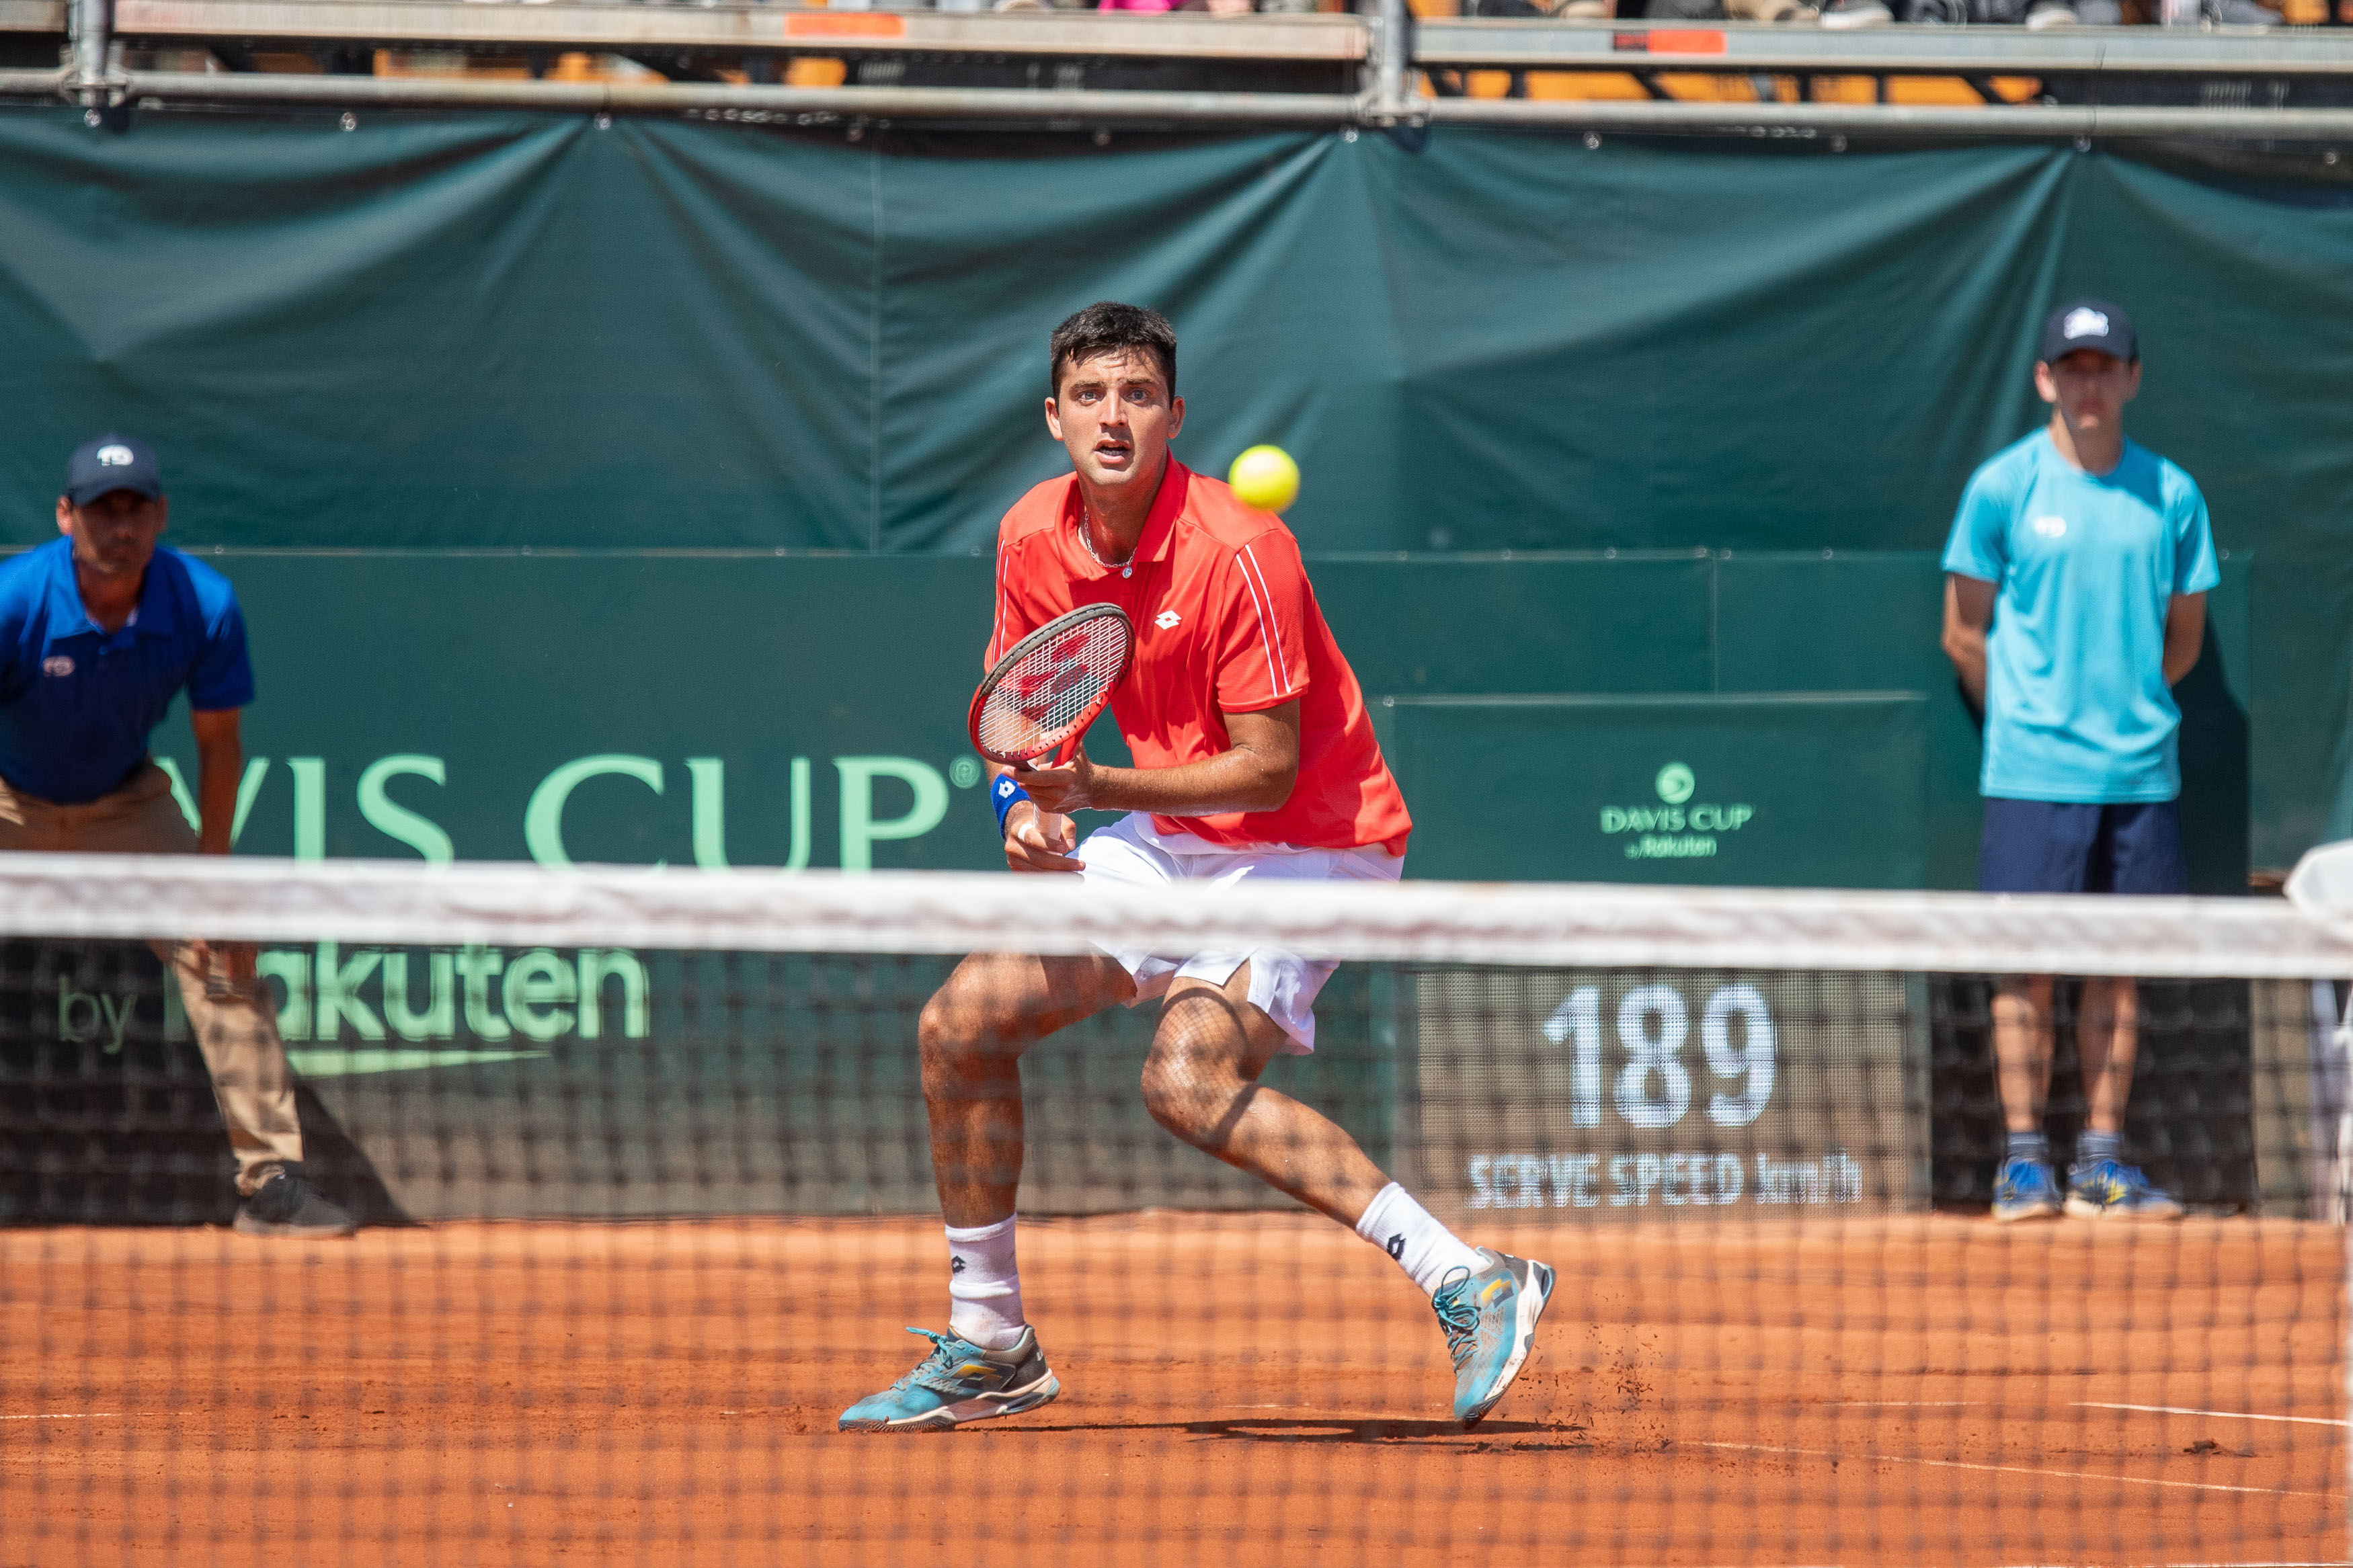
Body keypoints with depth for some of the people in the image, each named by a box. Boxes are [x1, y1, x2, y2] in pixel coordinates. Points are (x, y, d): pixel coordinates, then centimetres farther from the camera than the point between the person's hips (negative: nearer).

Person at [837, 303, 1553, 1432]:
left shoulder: (1237, 551, -24)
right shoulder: (1033, 538, -3)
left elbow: (1270, 768, -24)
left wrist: (1097, 787, -32)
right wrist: (1028, 808, -8)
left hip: (1308, 843, -8)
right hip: (1169, 841, 8)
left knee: (1187, 1081, -29)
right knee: (961, 1021, 3)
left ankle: (1466, 1283, -30)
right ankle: (988, 1347, 18)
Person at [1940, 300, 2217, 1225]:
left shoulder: (2172, 495, 6)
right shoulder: (2003, 487, -1)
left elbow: (2184, 636, 15)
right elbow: (1966, 634, 5)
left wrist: (2125, 705, 10)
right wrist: (2024, 717, 7)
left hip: (2140, 769, 3)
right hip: (2032, 770, -3)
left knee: (2121, 967, 4)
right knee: (2028, 966, -4)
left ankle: (2103, 1162, 10)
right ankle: (2024, 1163, 1)